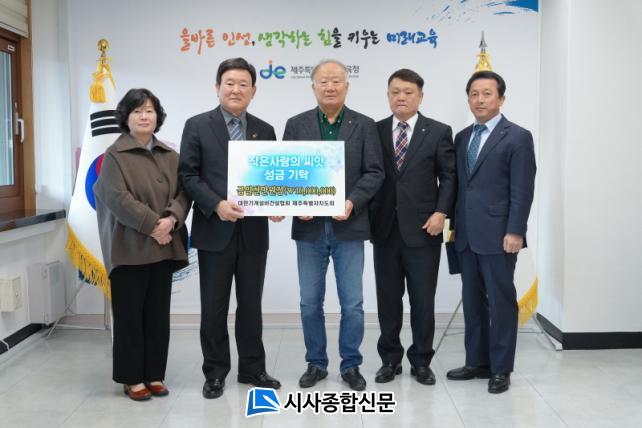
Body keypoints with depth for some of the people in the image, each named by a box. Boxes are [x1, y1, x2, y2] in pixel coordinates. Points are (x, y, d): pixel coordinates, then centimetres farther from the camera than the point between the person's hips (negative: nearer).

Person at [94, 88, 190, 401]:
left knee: (158, 314, 9)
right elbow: (118, 198, -13)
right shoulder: (115, 155, -2)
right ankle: (131, 378, 14)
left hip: (163, 247, 4)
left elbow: (183, 192, 4)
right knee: (129, 314, 3)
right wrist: (152, 225, -18)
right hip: (129, 247, -4)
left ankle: (154, 374, 20)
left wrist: (171, 220, -15)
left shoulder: (170, 156, 12)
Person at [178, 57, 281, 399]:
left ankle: (252, 368, 25)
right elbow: (187, 175, -5)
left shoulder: (265, 131, 10)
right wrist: (217, 205, -18)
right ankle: (215, 372, 21)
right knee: (214, 307, 7)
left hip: (254, 232, 3)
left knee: (251, 305, 12)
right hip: (215, 231, -3)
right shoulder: (197, 126, 0)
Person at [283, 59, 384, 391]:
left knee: (352, 304, 4)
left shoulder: (365, 125, 4)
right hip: (309, 227, 1)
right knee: (310, 303, 9)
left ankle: (350, 365, 21)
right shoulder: (296, 125, 6)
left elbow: (374, 173, -2)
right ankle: (316, 363, 25)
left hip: (348, 227, -1)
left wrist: (352, 202, -17)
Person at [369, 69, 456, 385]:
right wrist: (366, 216, -1)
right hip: (384, 228, 2)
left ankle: (421, 362, 20)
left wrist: (441, 212, -10)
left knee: (423, 300, 5)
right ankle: (390, 359, 23)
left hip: (422, 229, -2)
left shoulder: (438, 132, 2)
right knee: (388, 298, 9)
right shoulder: (374, 131, 7)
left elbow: (449, 176, 1)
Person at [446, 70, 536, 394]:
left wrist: (515, 231, -16)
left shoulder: (517, 137, -4)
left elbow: (522, 190, -10)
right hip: (467, 235, 6)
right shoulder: (462, 137, 14)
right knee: (472, 301, 12)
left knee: (501, 302, 2)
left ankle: (501, 368, 14)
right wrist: (455, 225, 12)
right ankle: (477, 361, 23)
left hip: (498, 235, -6)